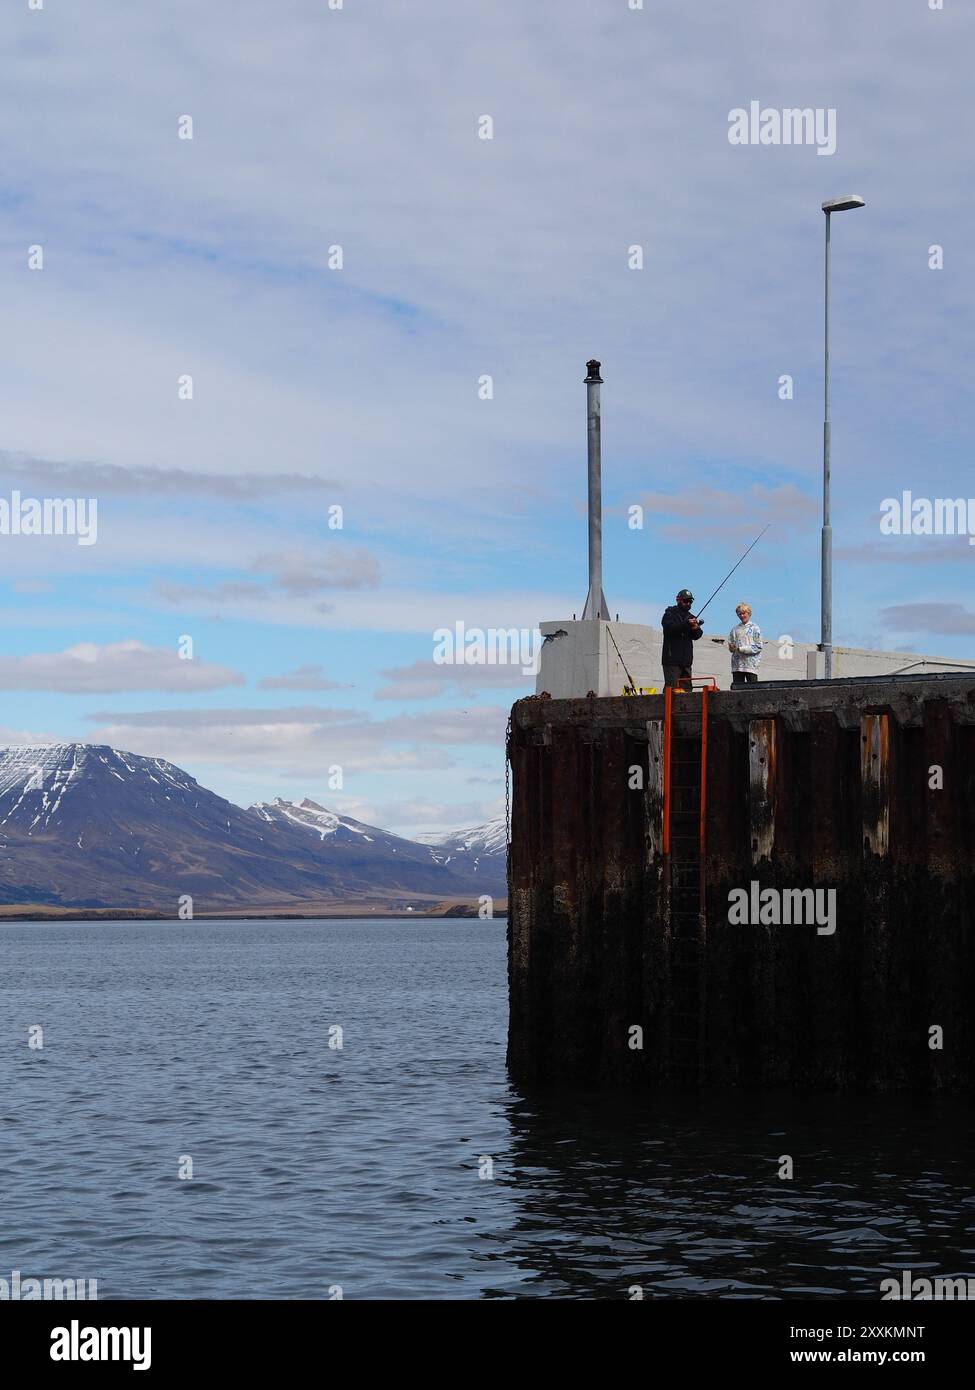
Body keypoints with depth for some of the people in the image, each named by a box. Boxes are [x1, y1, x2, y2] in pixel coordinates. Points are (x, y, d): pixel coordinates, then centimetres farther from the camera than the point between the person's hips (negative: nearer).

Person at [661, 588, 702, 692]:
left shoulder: (690, 617, 20)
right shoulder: (670, 614, 3)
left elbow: (696, 636, 9)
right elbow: (670, 627, -17)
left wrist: (696, 629, -15)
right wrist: (687, 624, -27)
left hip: (686, 660, 6)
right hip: (672, 660, -6)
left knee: (686, 689, 3)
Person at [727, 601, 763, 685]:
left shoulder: (754, 628, 1)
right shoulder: (735, 629, 13)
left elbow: (758, 647, -6)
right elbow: (730, 644, 17)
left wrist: (741, 649, -11)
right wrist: (732, 647, -8)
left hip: (751, 665, -4)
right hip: (737, 665, 4)